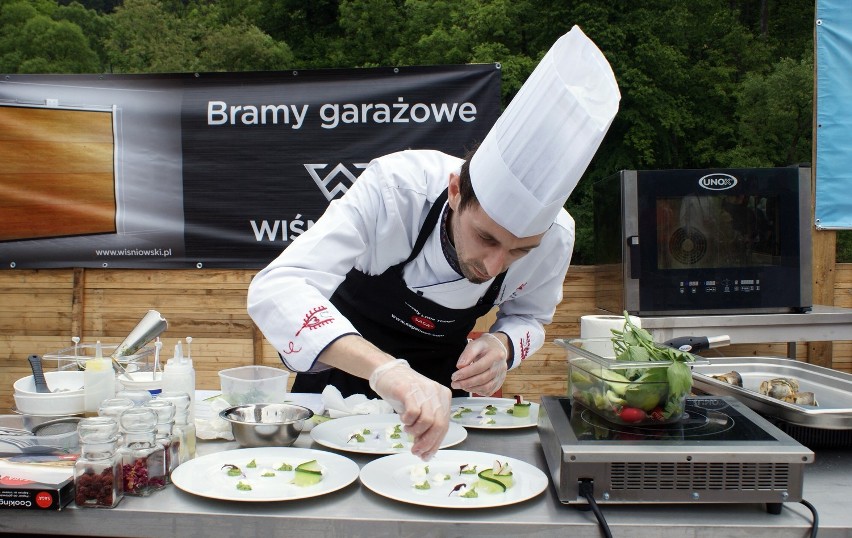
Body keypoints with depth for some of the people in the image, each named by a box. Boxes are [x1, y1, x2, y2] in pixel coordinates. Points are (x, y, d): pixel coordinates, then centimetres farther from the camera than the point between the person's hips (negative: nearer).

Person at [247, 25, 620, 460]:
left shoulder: (554, 236, -25)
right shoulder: (395, 187, -37)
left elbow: (529, 316, -5)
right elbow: (276, 288, -46)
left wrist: (503, 345, -29)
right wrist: (384, 370, -62)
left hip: (440, 378, 3)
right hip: (342, 365, -2)